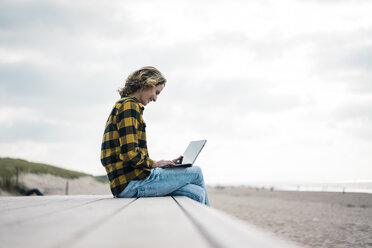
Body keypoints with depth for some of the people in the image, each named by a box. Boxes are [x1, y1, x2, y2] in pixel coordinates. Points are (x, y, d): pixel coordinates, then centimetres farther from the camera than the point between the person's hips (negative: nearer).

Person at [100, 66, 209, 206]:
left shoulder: (123, 106, 25)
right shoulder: (129, 106, -10)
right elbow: (130, 154, -21)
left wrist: (165, 163, 15)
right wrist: (154, 164, -4)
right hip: (131, 183, -10)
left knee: (196, 194, 0)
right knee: (196, 173, 3)